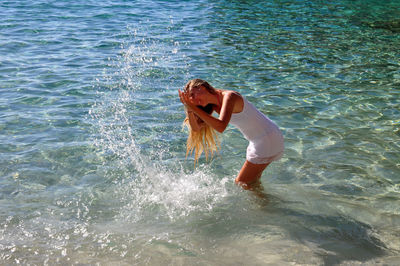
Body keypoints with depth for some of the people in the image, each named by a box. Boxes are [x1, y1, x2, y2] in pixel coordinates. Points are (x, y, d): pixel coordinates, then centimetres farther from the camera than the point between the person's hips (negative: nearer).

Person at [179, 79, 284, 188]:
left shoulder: (229, 96, -22)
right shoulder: (215, 105, 4)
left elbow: (221, 127, -36)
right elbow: (196, 127, 2)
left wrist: (194, 108, -33)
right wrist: (189, 109, -15)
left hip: (268, 140, -9)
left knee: (241, 183, 2)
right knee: (252, 181, 22)